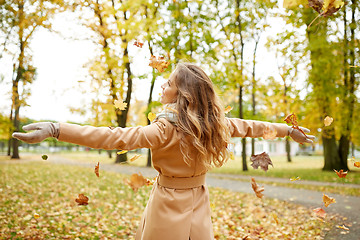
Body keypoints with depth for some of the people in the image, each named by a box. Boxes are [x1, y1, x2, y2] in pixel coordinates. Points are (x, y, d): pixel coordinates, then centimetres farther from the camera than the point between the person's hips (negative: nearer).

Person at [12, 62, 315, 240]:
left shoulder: (167, 129, -20)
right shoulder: (214, 124, -1)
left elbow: (115, 137, -29)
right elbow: (250, 126, 12)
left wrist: (55, 129, -33)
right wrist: (290, 130, 28)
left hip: (168, 209, -6)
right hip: (198, 209, 6)